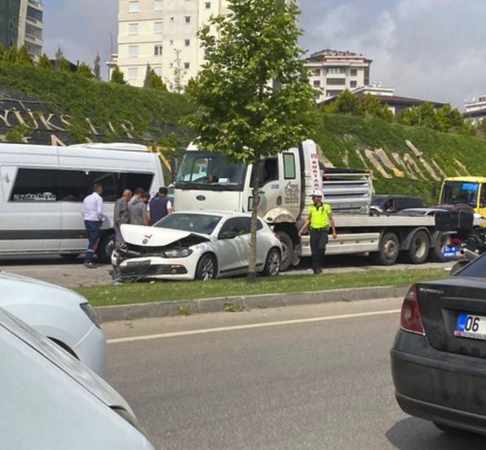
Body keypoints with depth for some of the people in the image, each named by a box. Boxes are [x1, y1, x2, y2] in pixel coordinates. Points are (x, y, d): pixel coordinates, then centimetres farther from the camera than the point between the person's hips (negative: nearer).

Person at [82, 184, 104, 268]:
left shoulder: (87, 198, 17)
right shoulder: (98, 198, -7)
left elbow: (83, 211, 14)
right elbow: (99, 211, -15)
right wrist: (102, 218, 1)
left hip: (87, 220, 8)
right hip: (94, 221, -8)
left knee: (91, 241, 13)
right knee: (93, 242, -7)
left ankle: (88, 260, 9)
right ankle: (88, 261, -12)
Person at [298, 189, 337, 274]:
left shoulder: (326, 207, 1)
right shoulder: (311, 207, 9)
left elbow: (331, 220, 4)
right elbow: (308, 220, 15)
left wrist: (334, 232, 2)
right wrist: (302, 229, 5)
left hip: (323, 231, -3)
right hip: (314, 231, 3)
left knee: (321, 247, -22)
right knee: (314, 251, 1)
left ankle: (319, 264, -2)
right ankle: (316, 268, 11)